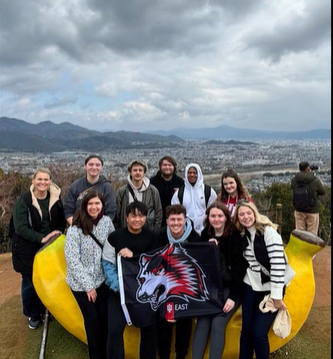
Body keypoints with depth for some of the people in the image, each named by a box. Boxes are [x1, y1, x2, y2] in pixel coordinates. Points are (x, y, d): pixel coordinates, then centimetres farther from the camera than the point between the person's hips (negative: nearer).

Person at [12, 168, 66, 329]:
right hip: (28, 249, -3)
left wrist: (58, 232, -5)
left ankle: (45, 310, 38)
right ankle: (32, 314, 33)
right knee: (30, 282, 10)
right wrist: (41, 238, -24)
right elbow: (20, 227, -19)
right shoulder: (23, 200, -15)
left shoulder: (55, 198, -4)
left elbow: (62, 219, 9)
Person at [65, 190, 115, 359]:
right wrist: (88, 285, -15)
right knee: (92, 320, 8)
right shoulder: (75, 228, -19)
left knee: (104, 318, 9)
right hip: (81, 284, -3)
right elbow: (72, 260, -18)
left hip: (102, 280, 3)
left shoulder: (107, 221, -7)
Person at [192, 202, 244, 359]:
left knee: (217, 324, -18)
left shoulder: (234, 236, -10)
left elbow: (238, 267, -12)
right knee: (202, 322, -14)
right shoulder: (205, 234, 3)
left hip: (229, 288, -3)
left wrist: (233, 296, -16)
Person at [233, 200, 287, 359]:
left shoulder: (268, 231, -17)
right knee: (246, 330, 7)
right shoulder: (243, 234, 1)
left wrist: (276, 296, -18)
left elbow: (278, 263, -20)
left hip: (269, 289, -5)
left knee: (258, 333, -6)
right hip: (250, 288, 5)